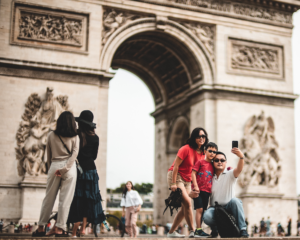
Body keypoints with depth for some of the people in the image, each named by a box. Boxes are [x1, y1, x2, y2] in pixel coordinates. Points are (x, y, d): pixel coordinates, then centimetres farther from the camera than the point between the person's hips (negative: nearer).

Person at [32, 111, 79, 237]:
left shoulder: (51, 135, 8)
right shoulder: (75, 137, 4)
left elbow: (48, 156, 11)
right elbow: (75, 153, -8)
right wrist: (65, 168, -13)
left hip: (54, 166, 2)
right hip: (69, 168, -2)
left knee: (49, 198, 8)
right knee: (65, 199, 0)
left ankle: (41, 227, 13)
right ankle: (60, 228, -1)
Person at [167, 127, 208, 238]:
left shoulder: (202, 153, 4)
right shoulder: (186, 149, -16)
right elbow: (176, 166, -17)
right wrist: (173, 183, -22)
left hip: (187, 180, 8)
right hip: (175, 176, -8)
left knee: (184, 208, 4)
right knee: (187, 202, -18)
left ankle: (171, 232, 13)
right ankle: (192, 231, -13)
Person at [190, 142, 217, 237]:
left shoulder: (212, 165, 15)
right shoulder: (200, 162, 0)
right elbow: (193, 173, -6)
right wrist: (195, 186, -14)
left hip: (207, 191, 6)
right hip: (198, 190, -6)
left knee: (203, 210, 7)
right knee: (199, 209, -11)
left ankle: (198, 231, 13)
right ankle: (198, 230, -10)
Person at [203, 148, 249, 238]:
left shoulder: (229, 174, 1)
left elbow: (239, 170, -21)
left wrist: (241, 157, -42)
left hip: (229, 207, -1)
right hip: (215, 208, 1)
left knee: (235, 200, -35)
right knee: (206, 216, -32)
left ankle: (242, 230, -25)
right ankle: (214, 230, 4)